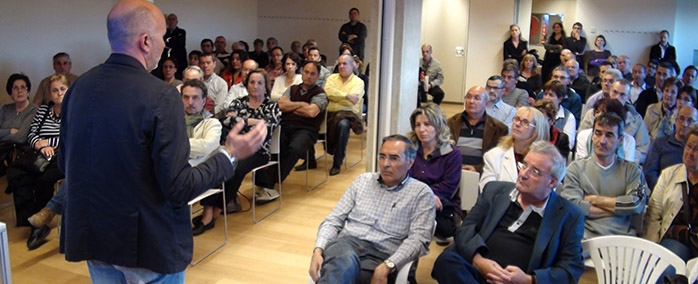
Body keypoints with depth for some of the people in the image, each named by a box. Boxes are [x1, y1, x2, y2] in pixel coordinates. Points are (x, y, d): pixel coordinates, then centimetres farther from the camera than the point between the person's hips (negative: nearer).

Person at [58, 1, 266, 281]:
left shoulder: (78, 87, -2)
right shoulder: (160, 96, -21)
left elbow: (64, 162, 10)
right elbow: (179, 188, -21)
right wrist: (229, 154, -9)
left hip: (89, 235, 6)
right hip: (147, 241, -5)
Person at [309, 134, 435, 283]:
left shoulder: (421, 193, 6)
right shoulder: (363, 180, 18)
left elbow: (418, 239, -5)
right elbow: (333, 220, 15)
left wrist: (387, 267, -21)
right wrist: (318, 250, -5)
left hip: (381, 257, -2)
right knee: (345, 261, -38)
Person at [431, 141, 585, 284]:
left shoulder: (570, 215, 9)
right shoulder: (496, 190, 16)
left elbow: (572, 269, 4)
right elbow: (467, 227, 9)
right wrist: (477, 259, -13)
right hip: (474, 271, 4)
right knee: (446, 260, -30)